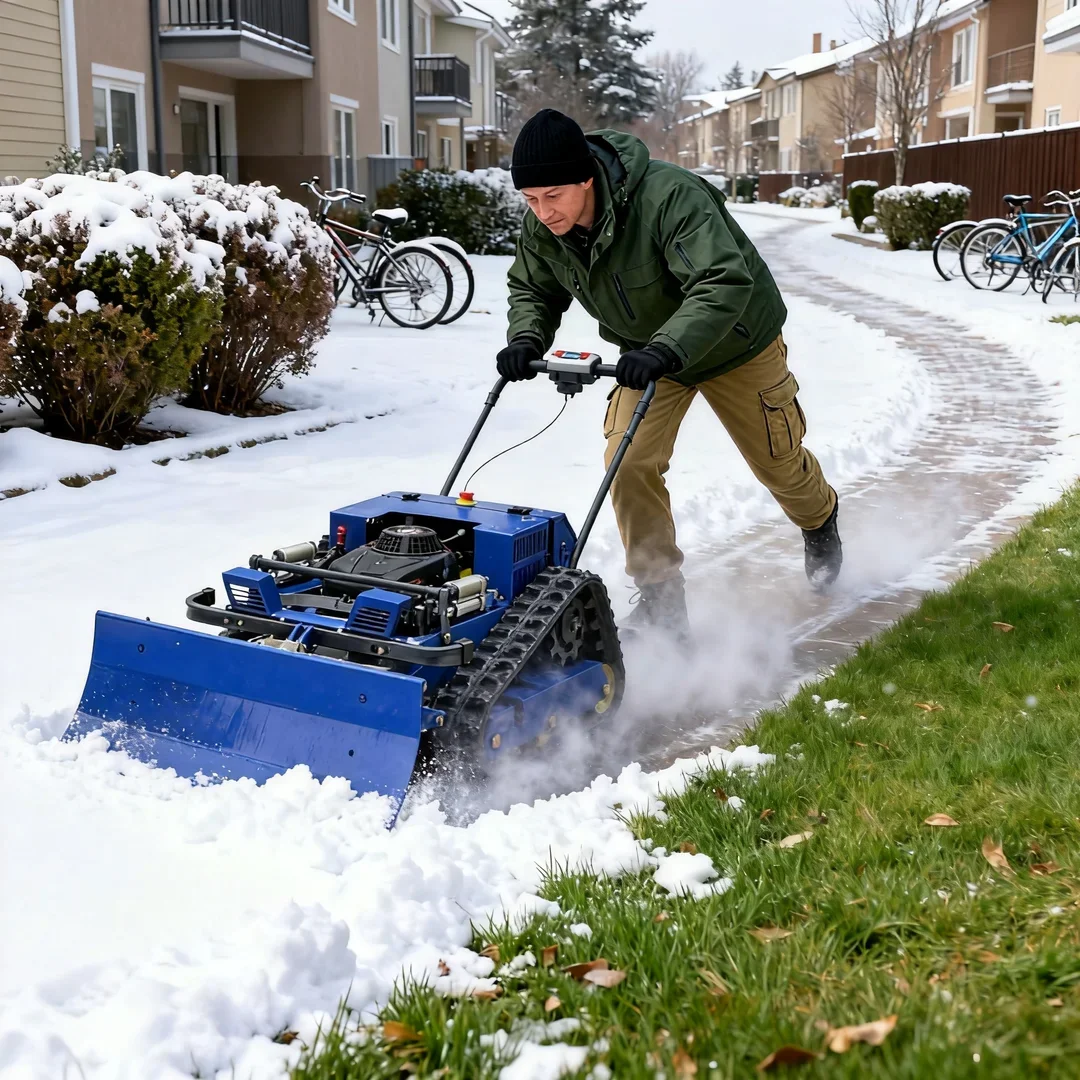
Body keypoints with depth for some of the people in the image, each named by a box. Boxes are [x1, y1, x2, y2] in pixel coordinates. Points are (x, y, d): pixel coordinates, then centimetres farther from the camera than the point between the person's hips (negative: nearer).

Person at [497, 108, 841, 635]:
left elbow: (725, 284, -47)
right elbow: (532, 290, -1)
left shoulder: (670, 197, -40)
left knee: (778, 461, 14)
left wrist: (666, 350, -59)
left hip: (735, 345, -4)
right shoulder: (541, 227, -19)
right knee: (629, 462, -15)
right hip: (647, 353, 5)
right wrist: (527, 337, -22)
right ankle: (660, 597, -2)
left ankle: (820, 523, 49)